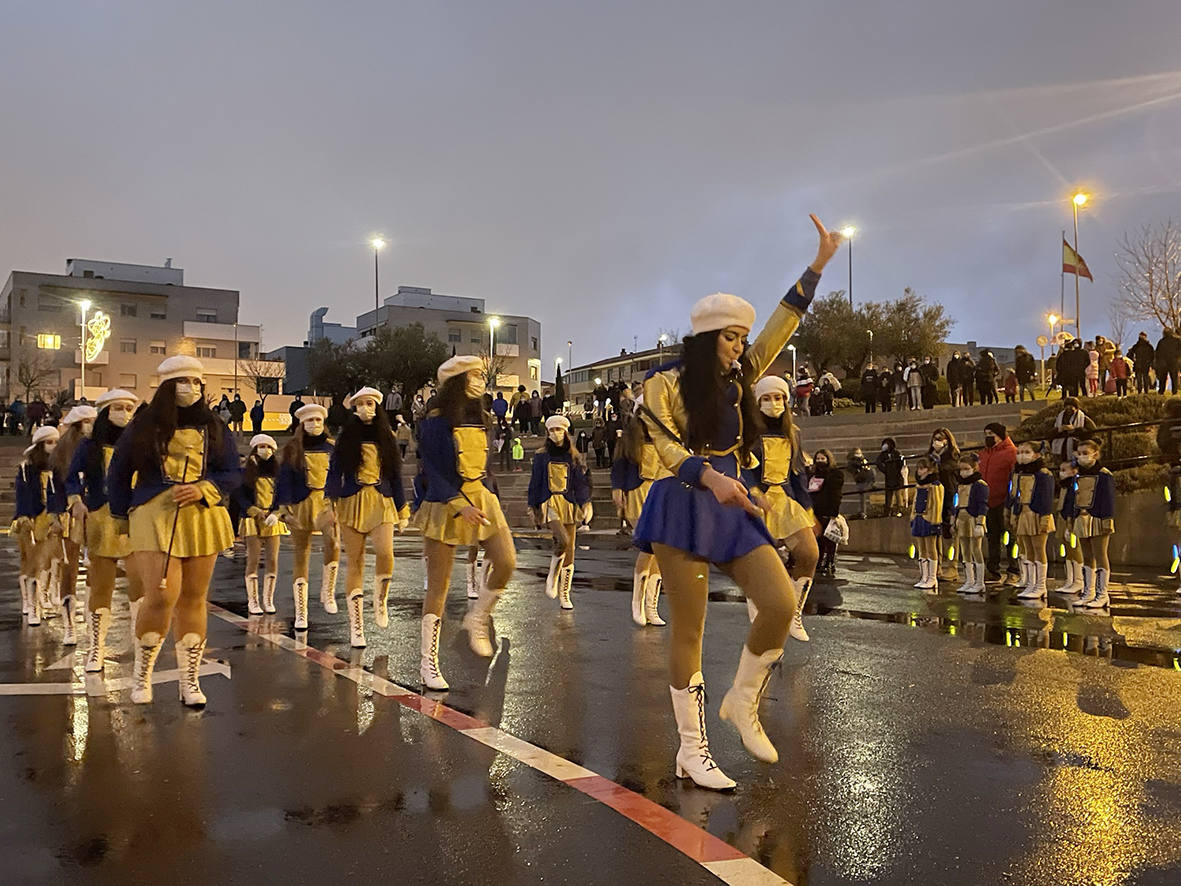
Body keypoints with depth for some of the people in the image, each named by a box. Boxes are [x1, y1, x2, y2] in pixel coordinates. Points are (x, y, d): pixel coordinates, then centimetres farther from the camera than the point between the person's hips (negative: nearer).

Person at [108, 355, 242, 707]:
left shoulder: (214, 428, 11)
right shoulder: (143, 427, 7)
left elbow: (233, 473, 8)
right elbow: (118, 473, 15)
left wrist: (203, 490, -9)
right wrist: (123, 514, 11)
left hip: (202, 517, 3)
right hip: (154, 517, -2)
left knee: (194, 599, 5)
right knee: (161, 597, -15)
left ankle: (190, 681, 15)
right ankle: (141, 674, 10)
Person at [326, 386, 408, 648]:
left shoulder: (386, 437, 11)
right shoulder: (346, 438, 8)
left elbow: (396, 474, 15)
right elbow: (334, 471, 7)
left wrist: (403, 510, 14)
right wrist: (328, 504, -2)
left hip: (381, 502, 0)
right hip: (351, 502, 0)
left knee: (385, 553, -21)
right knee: (354, 561, -2)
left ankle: (380, 601, 7)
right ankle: (356, 626, 2)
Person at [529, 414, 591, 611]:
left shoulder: (573, 457, 12)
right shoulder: (541, 456, 8)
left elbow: (580, 482, 10)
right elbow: (535, 482, 11)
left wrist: (585, 504, -2)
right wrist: (533, 507, 9)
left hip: (568, 504, 2)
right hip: (549, 504, -2)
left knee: (569, 550, -1)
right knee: (563, 540, -26)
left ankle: (564, 595, 8)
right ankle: (552, 578, -4)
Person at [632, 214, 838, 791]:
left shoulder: (738, 380, 14)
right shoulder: (667, 383, -2)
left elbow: (780, 327, 15)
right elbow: (660, 445, -11)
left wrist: (818, 265, 13)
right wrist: (709, 476, -25)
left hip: (733, 508, 6)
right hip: (684, 508, -6)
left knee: (782, 602, -10)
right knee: (689, 629, -3)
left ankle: (742, 702, 14)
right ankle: (691, 750, 8)